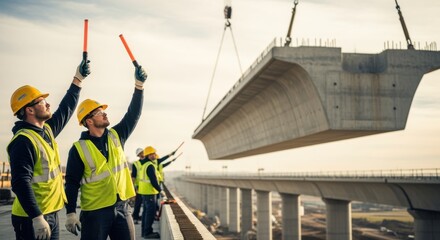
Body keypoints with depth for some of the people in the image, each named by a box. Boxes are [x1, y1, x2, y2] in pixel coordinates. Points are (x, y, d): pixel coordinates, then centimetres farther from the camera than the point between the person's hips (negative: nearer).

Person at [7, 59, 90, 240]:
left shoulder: (47, 130, 10)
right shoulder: (23, 141, -19)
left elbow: (66, 109, 24)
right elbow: (20, 183, -26)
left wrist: (78, 79, 24)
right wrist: (37, 218, -30)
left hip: (51, 214, 10)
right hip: (32, 219, -9)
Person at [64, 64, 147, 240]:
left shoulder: (116, 136, 8)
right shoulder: (79, 148, -6)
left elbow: (133, 114, 3)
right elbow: (72, 183, -6)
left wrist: (139, 84, -6)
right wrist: (70, 213, -11)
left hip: (122, 207, 5)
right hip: (95, 212, -5)